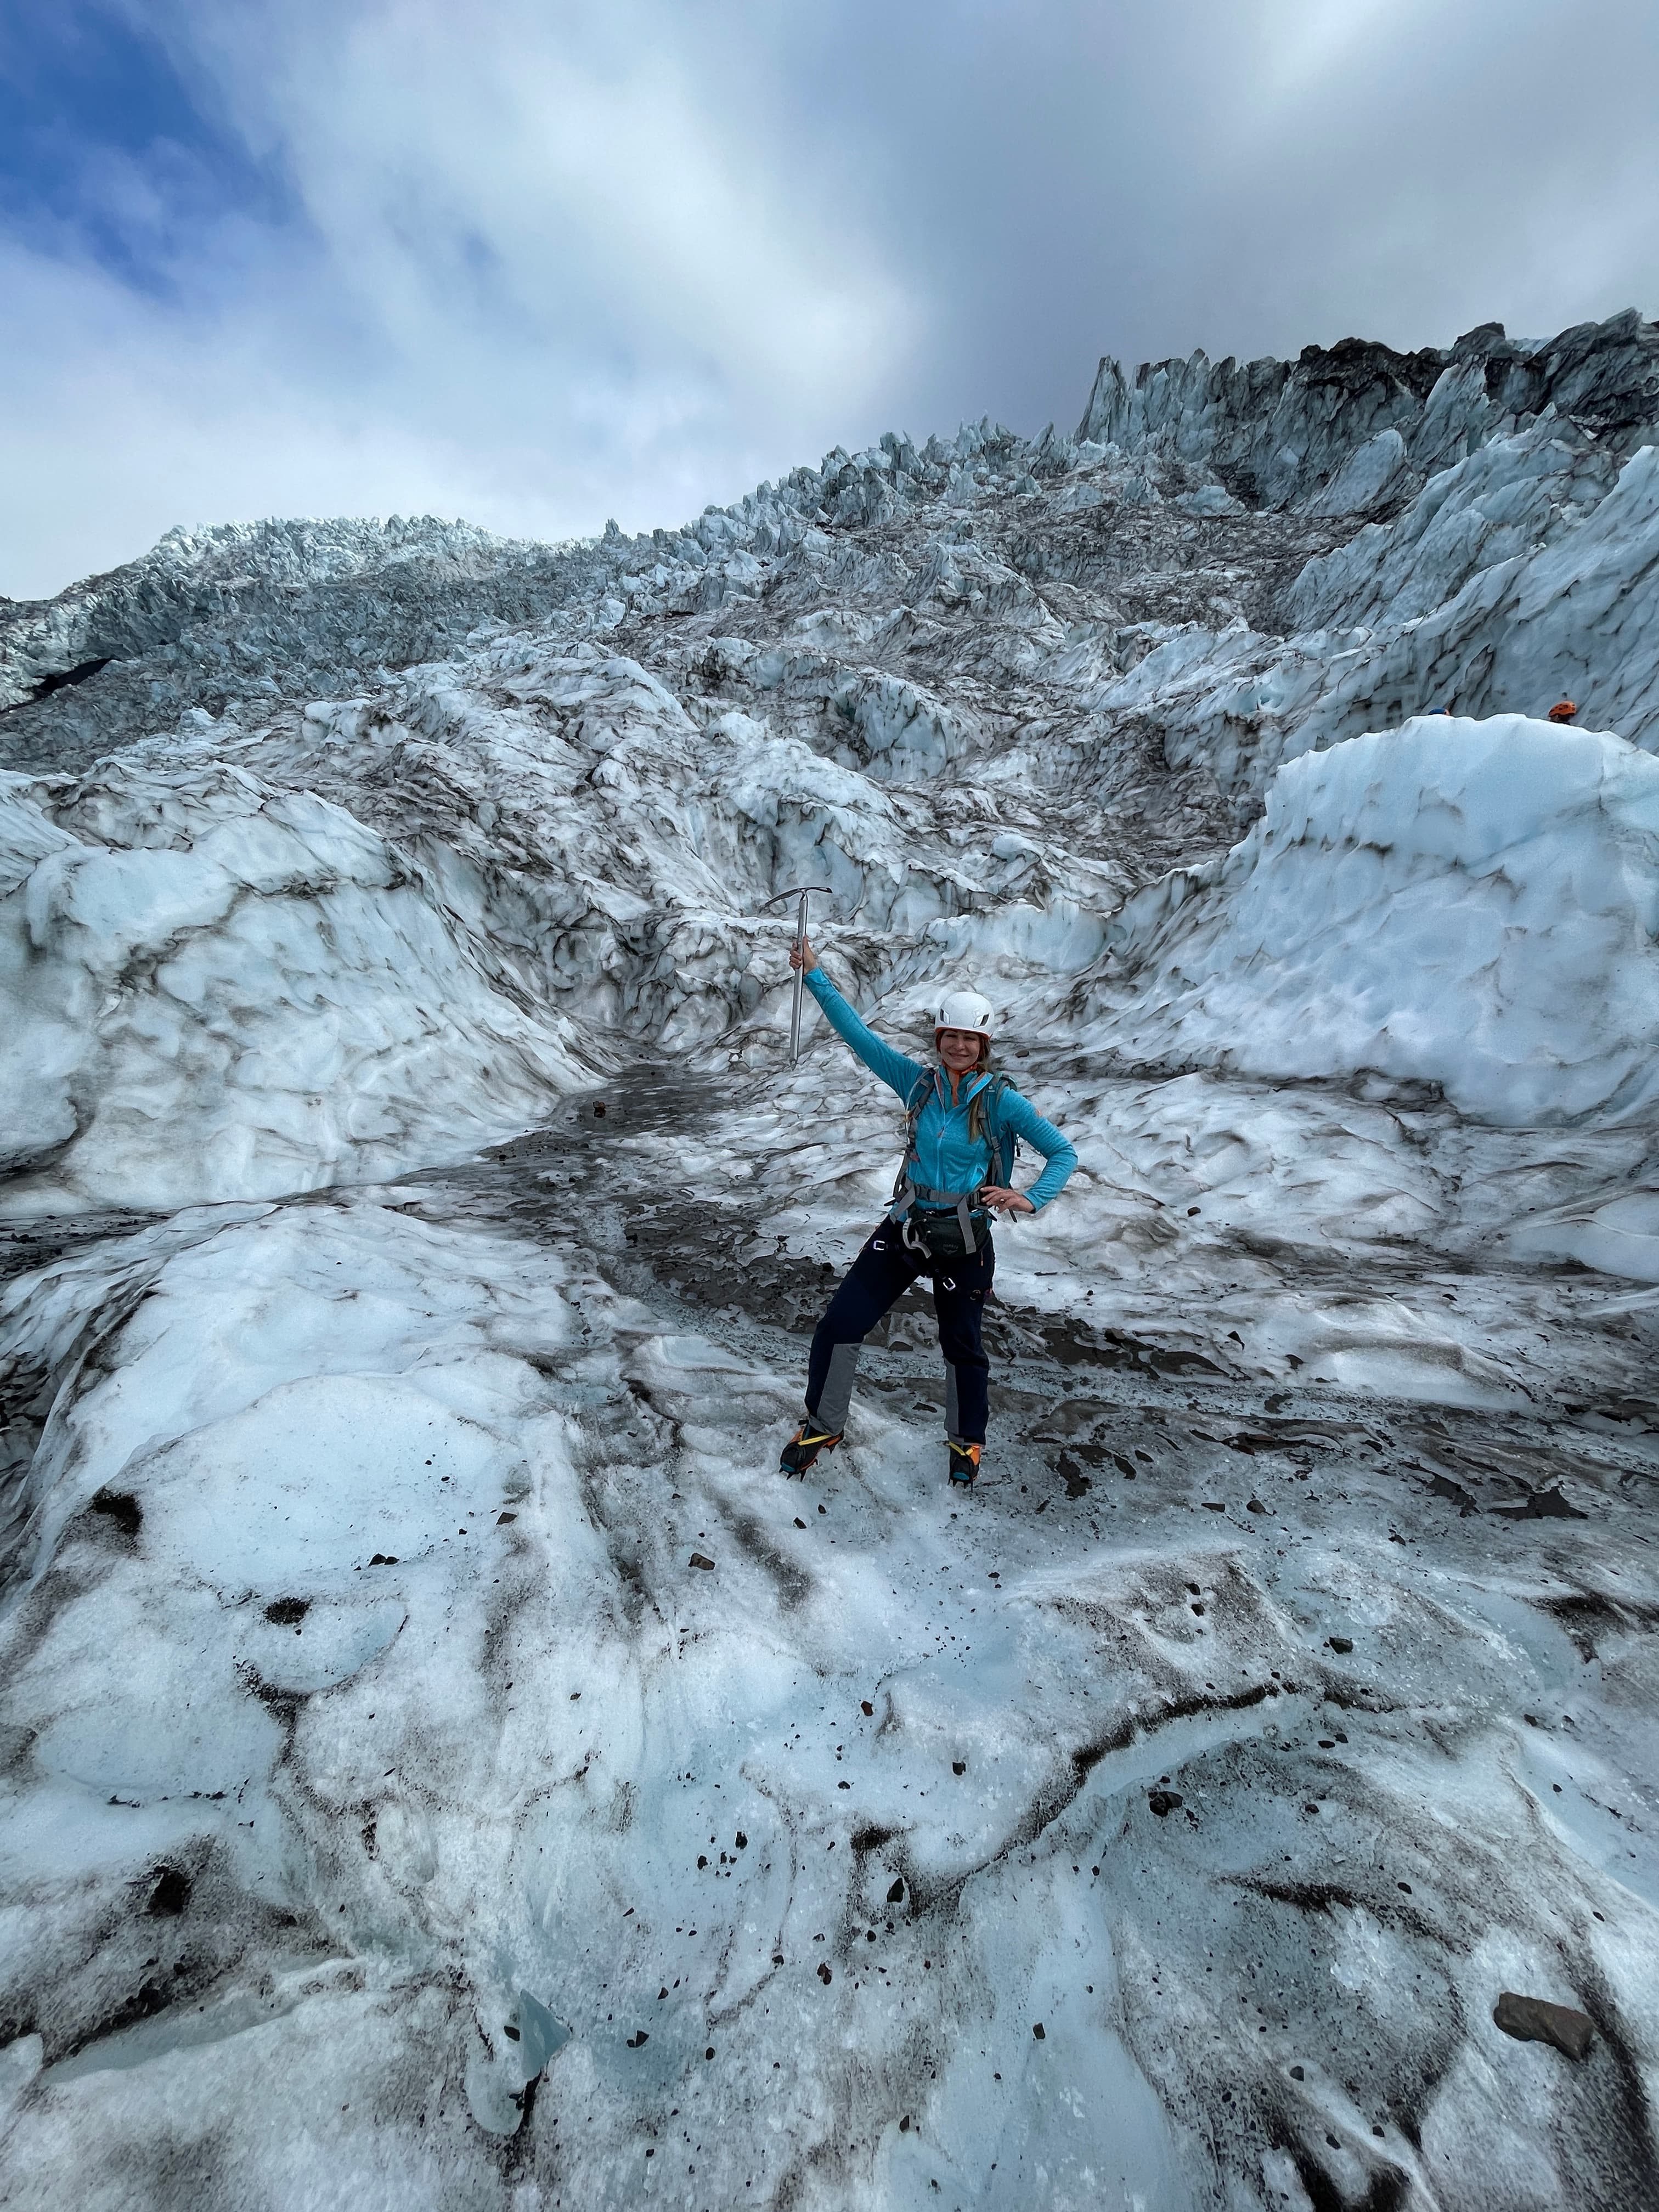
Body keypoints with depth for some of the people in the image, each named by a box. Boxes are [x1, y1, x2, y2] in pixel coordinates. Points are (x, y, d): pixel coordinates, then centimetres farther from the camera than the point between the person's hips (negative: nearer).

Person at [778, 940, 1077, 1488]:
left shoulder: (1001, 1100, -10)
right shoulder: (918, 1083, -2)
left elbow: (1063, 1152, -7)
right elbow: (858, 1035, -1)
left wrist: (1032, 1199, -24)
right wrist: (815, 976, -3)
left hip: (963, 1242, -2)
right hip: (903, 1228, 3)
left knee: (962, 1346, 15)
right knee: (838, 1327, 0)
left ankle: (966, 1443, 43)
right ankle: (822, 1427, 26)